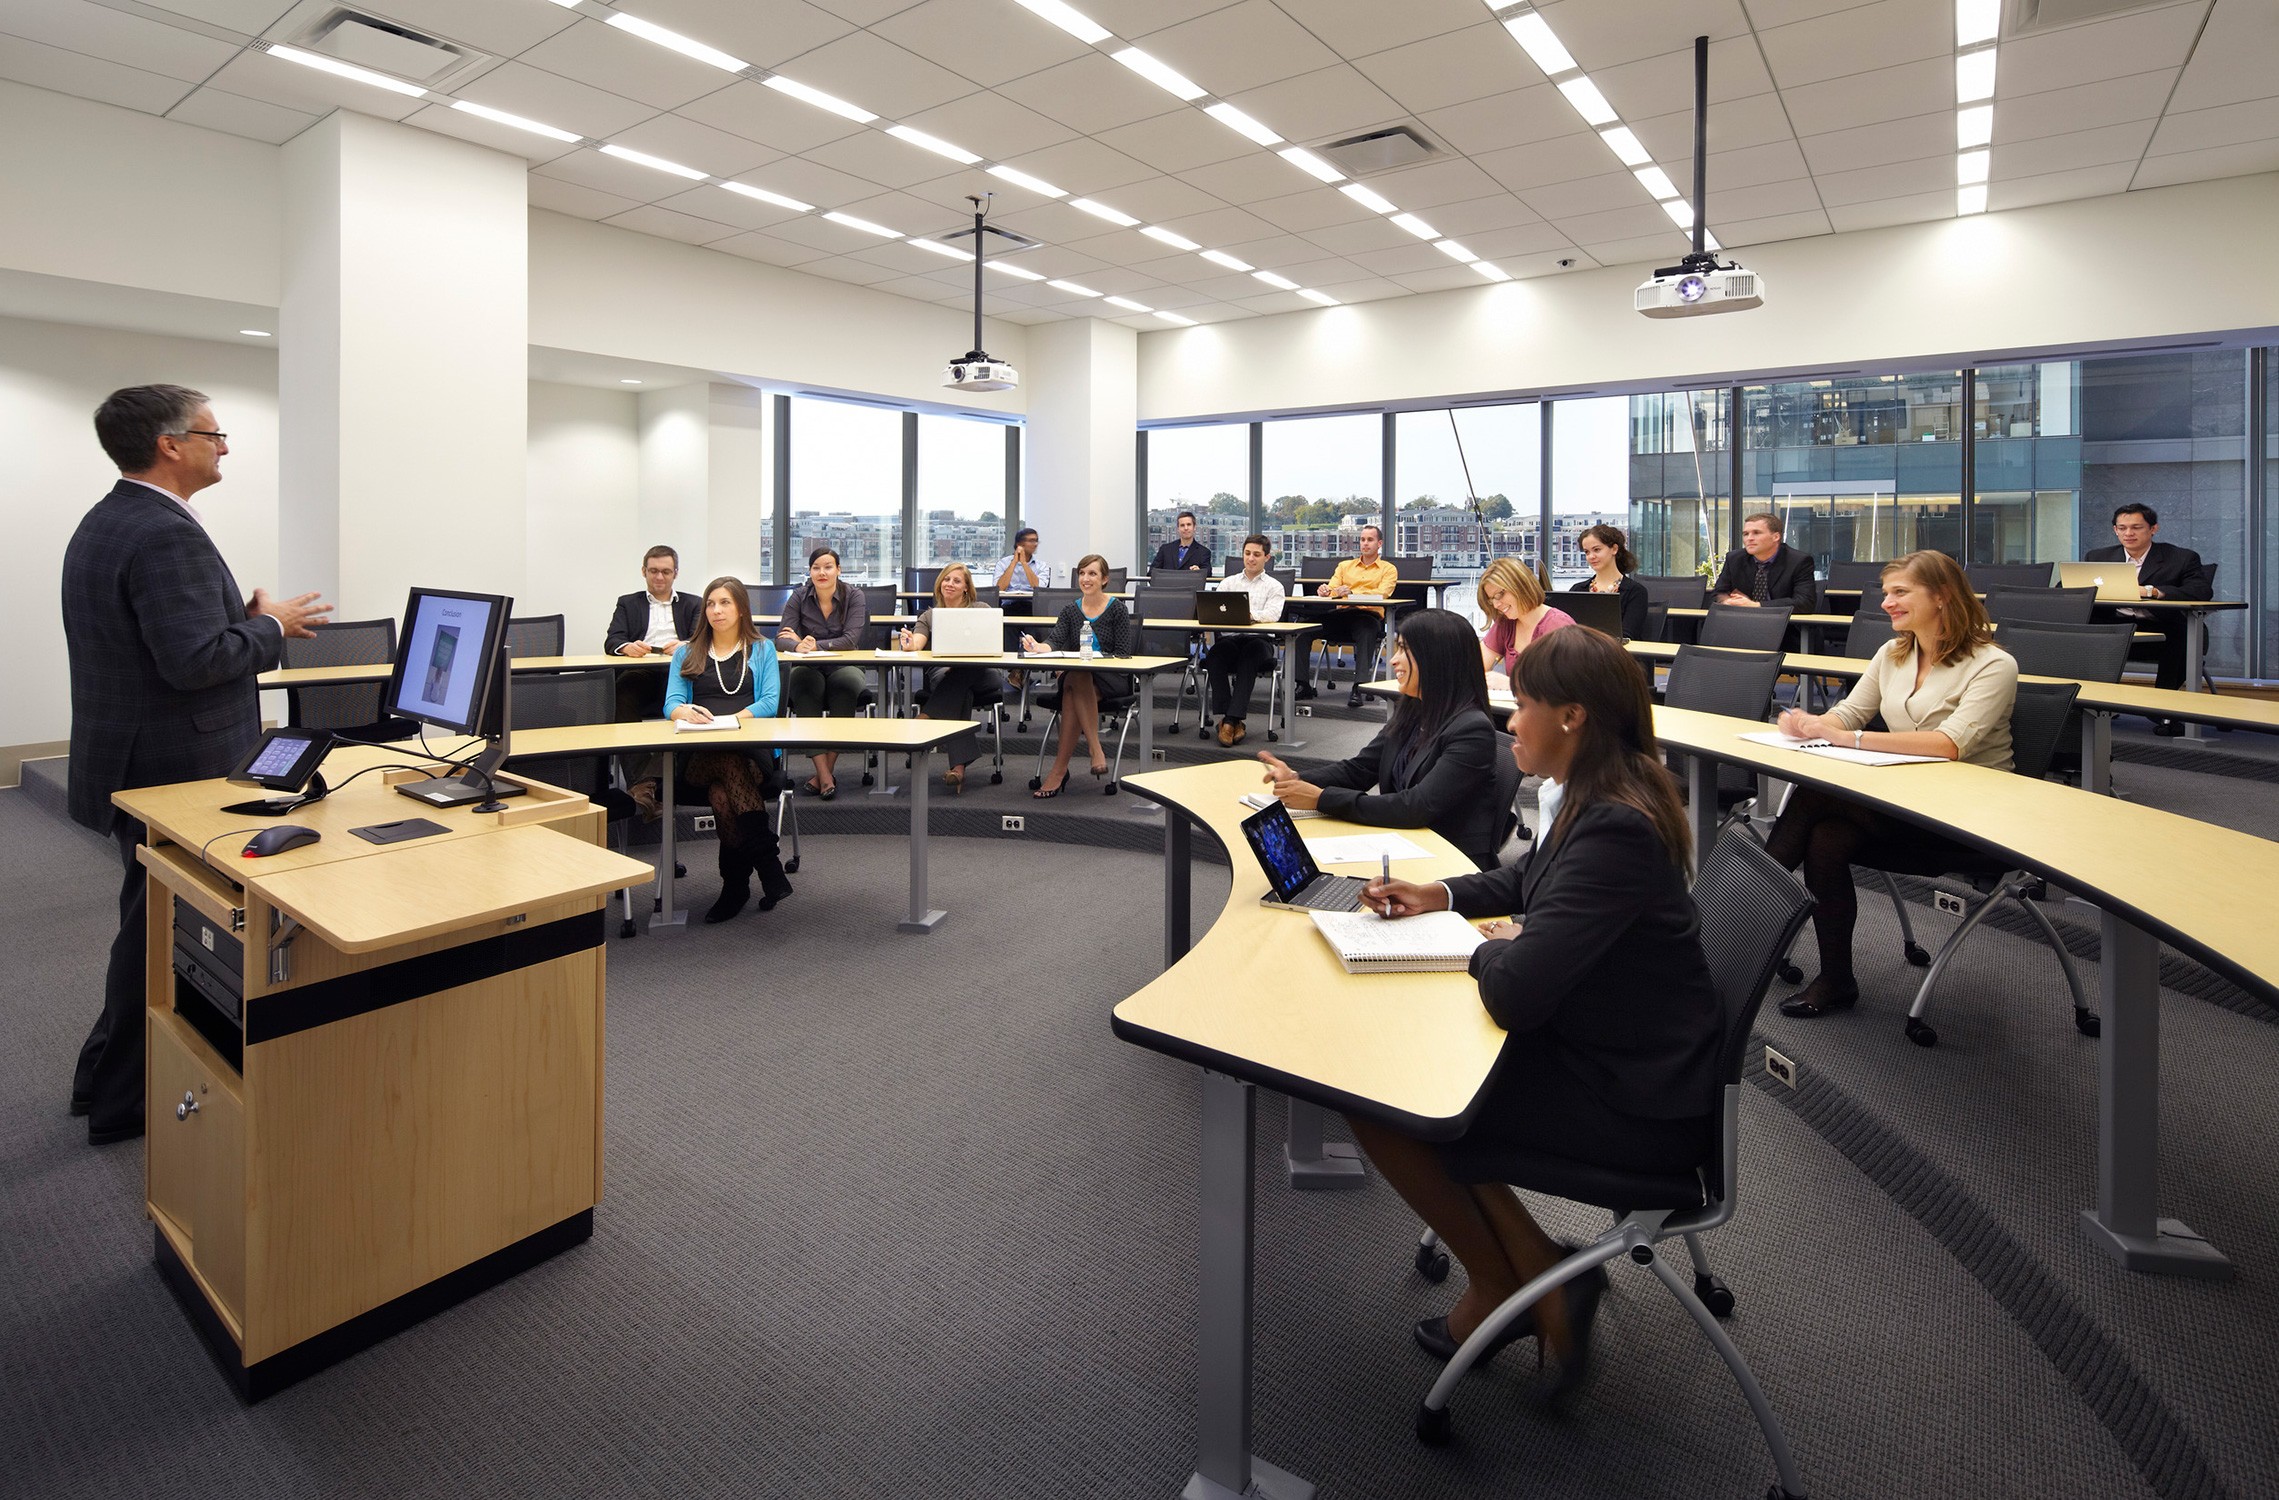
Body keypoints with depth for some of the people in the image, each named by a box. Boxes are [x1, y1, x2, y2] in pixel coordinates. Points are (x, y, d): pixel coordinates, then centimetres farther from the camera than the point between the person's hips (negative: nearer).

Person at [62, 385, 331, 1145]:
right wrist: (272, 626, -13)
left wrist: (246, 617, 9)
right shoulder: (169, 535, -21)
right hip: (174, 769, -10)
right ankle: (126, 1102, 18)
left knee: (150, 923, 22)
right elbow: (194, 659, -29)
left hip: (131, 759, 11)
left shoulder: (102, 524, 12)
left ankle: (108, 1075, 36)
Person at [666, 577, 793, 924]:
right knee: (728, 769, -37)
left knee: (723, 793, -37)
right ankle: (768, 866, -31)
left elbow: (770, 702, 5)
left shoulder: (762, 650, 20)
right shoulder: (686, 653, 25)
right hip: (698, 755, 1)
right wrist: (685, 711, -15)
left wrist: (731, 719, -13)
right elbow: (671, 703, 10)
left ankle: (736, 883, -26)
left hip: (752, 748, -1)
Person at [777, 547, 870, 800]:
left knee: (846, 683, -36)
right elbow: (781, 639, -7)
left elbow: (851, 640, -12)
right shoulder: (799, 597, 3)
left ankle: (824, 772, -28)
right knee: (806, 684, -35)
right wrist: (798, 646, -30)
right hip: (809, 669, 1)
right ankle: (825, 774, -37)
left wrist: (814, 644, -21)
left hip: (844, 667, -1)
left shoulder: (854, 597, -1)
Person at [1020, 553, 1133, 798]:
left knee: (1073, 689, -36)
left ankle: (1059, 769, -34)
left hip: (1110, 679, -3)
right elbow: (1055, 641, -2)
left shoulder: (1117, 609, 3)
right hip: (1075, 675, 3)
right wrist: (1037, 646, -25)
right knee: (1074, 683, -36)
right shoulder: (1070, 609, 13)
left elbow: (1124, 654, -3)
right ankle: (1096, 749, -36)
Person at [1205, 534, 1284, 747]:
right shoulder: (1228, 582, 24)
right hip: (1229, 637, 2)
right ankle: (1227, 718, -34)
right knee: (1216, 653, -33)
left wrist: (1250, 614, -28)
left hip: (1259, 639, -2)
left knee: (1250, 652, -37)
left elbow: (1272, 614, -6)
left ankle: (1231, 719, -40)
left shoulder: (1274, 586, 15)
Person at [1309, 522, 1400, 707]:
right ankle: (1303, 684, -24)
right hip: (1341, 615, 3)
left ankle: (1357, 689, -47)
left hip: (1369, 615, -3)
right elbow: (1332, 589, 15)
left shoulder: (1388, 569, 15)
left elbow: (1381, 593, -4)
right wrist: (1325, 591, -13)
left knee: (1366, 632, -41)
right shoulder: (1345, 565, 28)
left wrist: (1352, 593, -22)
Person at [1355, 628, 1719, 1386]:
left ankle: (1516, 1284, 15)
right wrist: (1440, 895, 8)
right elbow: (1531, 881, 22)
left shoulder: (1615, 829, -29)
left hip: (1638, 1103, -10)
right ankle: (1531, 1272, 17)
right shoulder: (1604, 798, 2)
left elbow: (1513, 992, -33)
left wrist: (1495, 947, -11)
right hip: (1612, 1051, 10)